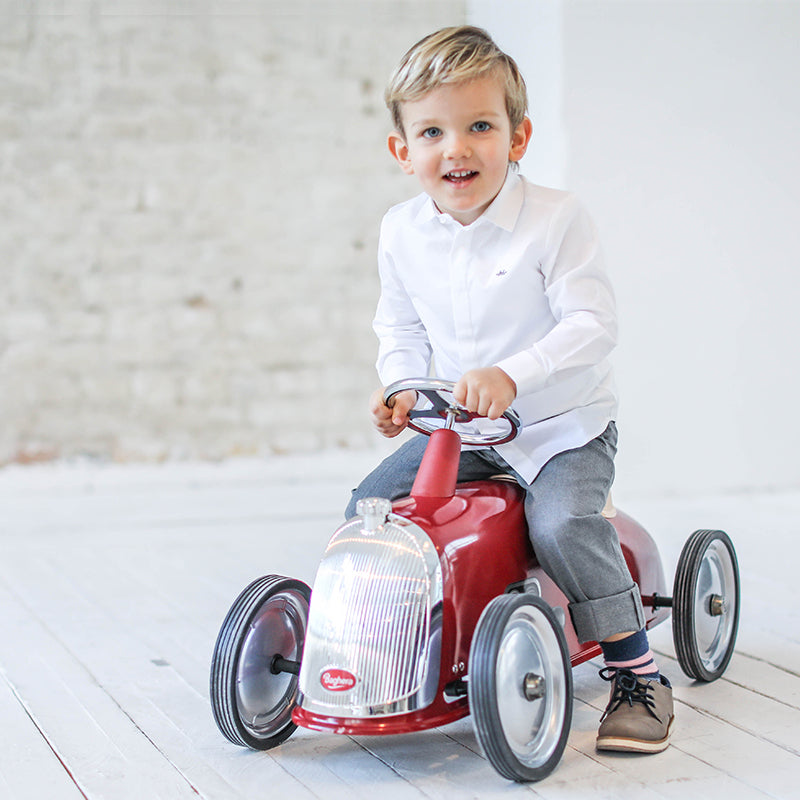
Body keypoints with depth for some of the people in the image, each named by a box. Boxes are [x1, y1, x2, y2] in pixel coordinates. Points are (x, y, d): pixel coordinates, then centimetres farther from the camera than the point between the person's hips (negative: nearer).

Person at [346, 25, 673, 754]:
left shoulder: (555, 218, -18)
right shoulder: (402, 232, -3)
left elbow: (591, 323, -24)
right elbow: (400, 325, 12)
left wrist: (512, 374, -37)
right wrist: (404, 385, -8)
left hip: (564, 424, -5)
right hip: (458, 427, 6)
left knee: (562, 521, -30)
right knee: (371, 504, -5)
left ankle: (636, 672, -12)